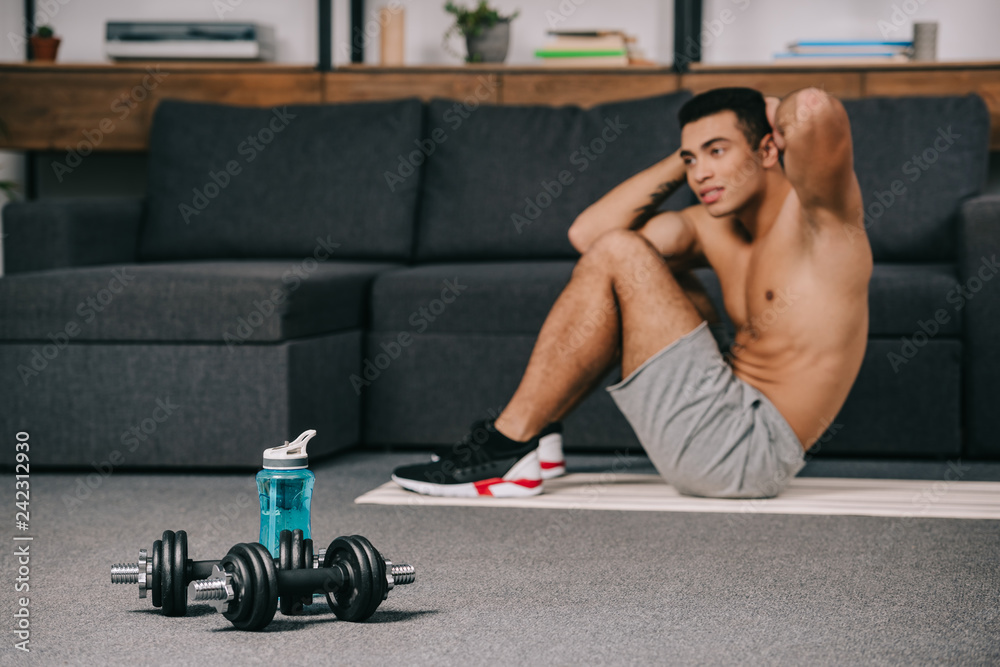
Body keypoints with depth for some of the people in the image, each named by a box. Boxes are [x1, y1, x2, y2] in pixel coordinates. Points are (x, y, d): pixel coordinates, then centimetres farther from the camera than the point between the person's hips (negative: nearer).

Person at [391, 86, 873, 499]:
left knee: (619, 255, -12)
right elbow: (587, 233, 8)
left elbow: (815, 110, -31)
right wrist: (684, 159, 8)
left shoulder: (819, 213, -9)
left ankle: (510, 446, -9)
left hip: (745, 447, -9)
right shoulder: (715, 228, 13)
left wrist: (777, 115, -6)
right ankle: (533, 433, 12)